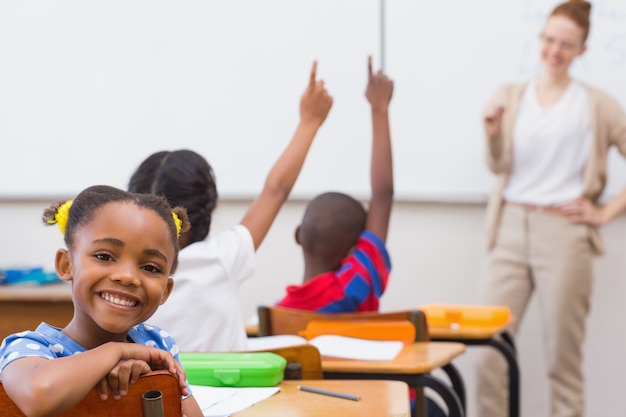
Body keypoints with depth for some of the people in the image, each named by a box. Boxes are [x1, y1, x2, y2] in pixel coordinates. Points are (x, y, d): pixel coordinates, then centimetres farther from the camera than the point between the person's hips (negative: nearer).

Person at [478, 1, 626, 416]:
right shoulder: (510, 96, 12)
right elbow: (500, 166, 5)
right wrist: (493, 134, -15)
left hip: (565, 232, -2)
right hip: (511, 229, 2)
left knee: (563, 357, 2)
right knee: (491, 348, -2)